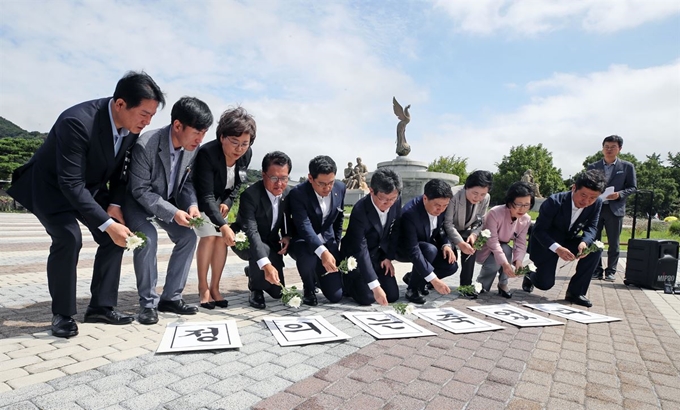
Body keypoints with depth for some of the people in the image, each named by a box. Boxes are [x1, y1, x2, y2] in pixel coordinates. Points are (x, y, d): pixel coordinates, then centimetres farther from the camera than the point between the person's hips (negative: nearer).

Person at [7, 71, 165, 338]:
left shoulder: (132, 126, -15)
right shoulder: (77, 121, -36)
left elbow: (122, 169, -1)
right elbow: (71, 184, -36)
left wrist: (115, 204, -14)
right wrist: (107, 224, -39)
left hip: (91, 186, 7)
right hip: (52, 186, -6)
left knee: (116, 237, -3)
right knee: (68, 238, -25)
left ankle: (101, 306, 8)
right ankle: (62, 314, -7)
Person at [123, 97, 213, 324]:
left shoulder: (193, 147, -16)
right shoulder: (145, 145, -33)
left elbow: (186, 181, -2)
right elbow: (140, 191, -27)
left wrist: (192, 204, -21)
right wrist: (173, 213, -33)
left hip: (168, 198, 6)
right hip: (137, 199, -5)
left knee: (188, 237, -8)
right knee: (148, 237, -28)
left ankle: (170, 297, 5)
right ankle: (148, 302, -11)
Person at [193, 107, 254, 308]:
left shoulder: (246, 154, -19)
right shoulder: (207, 153, -37)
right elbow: (206, 197, -40)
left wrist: (228, 202, -15)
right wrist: (223, 225, -48)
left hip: (220, 200, 5)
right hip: (198, 199, -5)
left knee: (222, 239, -1)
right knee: (209, 236, -17)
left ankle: (215, 288, 10)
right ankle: (203, 288, -3)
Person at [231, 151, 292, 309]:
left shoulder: (288, 193, -12)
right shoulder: (250, 194, -31)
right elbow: (251, 231, -42)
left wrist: (287, 236, -17)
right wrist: (266, 265, -54)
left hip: (271, 243, 5)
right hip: (245, 242, -5)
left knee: (278, 291, 3)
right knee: (264, 249, -40)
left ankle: (253, 272, 35)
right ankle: (256, 290, -10)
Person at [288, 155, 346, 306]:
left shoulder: (340, 188, -7)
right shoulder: (297, 194, -23)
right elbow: (305, 226, -35)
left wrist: (335, 244, 11)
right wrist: (322, 252, -50)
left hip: (328, 242, 4)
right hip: (303, 242, -3)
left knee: (336, 295, -4)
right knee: (307, 257, -40)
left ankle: (318, 277, 32)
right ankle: (309, 289, -5)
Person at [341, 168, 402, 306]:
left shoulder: (396, 201, -16)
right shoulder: (360, 211, -33)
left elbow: (395, 230, 1)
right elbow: (360, 251, -35)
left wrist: (389, 257, -3)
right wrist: (375, 286, -39)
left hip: (378, 254, 6)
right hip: (356, 257, -5)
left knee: (392, 296, 1)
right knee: (367, 298, -17)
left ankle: (364, 278, 26)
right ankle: (347, 280, 14)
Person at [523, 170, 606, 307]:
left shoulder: (596, 204, -15)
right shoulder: (554, 201, -29)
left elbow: (591, 227, -6)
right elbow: (538, 230, -26)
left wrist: (584, 242, -31)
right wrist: (557, 248, -43)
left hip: (569, 241, 5)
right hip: (546, 243, -5)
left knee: (595, 248, -23)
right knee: (545, 284, -12)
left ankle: (576, 291, -8)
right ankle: (530, 276, 28)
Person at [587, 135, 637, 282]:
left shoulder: (627, 167, 3)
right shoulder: (593, 167, 7)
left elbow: (633, 187, 4)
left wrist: (619, 194, -14)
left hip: (615, 209, -1)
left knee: (613, 243, 5)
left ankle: (611, 271, 14)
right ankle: (596, 270, 14)